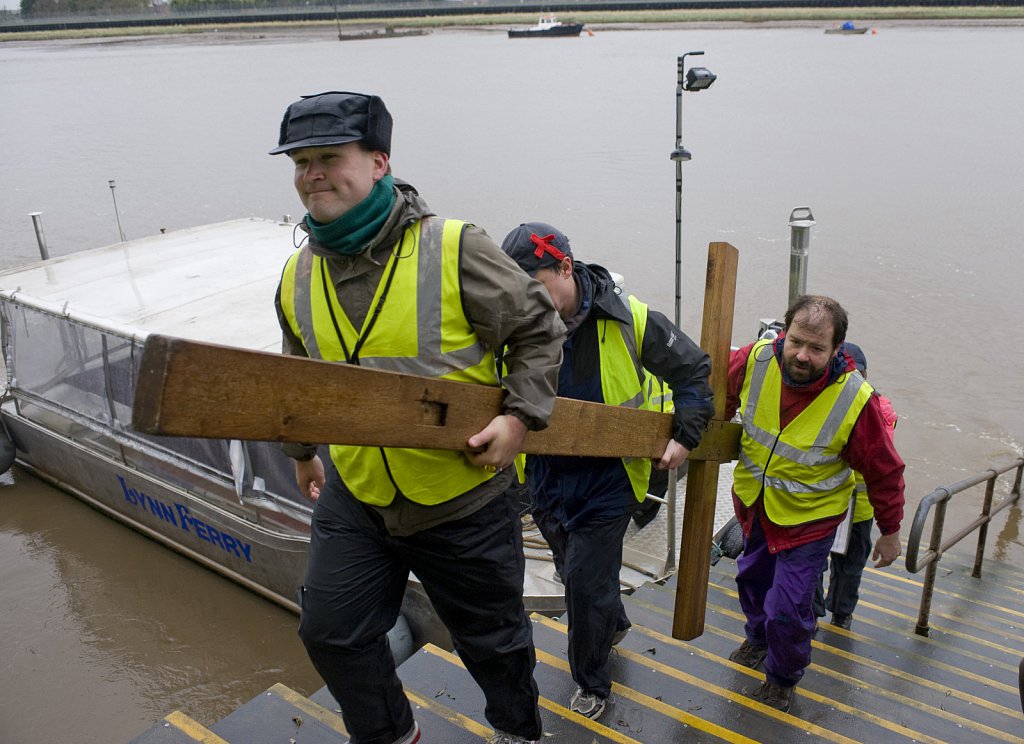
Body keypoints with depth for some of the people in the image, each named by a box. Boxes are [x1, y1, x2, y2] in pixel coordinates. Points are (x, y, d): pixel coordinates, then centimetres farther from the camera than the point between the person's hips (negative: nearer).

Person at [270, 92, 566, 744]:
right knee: (331, 631, 11)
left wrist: (520, 416, -17)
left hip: (464, 500, -4)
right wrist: (302, 450, 26)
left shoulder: (456, 251, -18)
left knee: (491, 637, 15)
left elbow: (540, 329, -7)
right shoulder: (299, 277, -1)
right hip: (355, 496, 4)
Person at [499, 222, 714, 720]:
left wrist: (686, 436, -9)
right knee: (576, 573, 22)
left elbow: (692, 369, -3)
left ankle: (591, 682, 24)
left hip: (608, 478, -4)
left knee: (585, 582, -1)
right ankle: (613, 624, 54)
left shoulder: (628, 320, -17)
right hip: (546, 477, 4)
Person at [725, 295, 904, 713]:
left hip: (808, 518, -4)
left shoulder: (856, 400, -28)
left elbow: (884, 471, -13)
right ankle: (759, 637, 57)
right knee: (752, 577, 25)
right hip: (753, 504, 4)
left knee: (788, 608, -1)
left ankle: (783, 678, 31)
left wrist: (890, 531, -3)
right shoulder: (756, 360, -22)